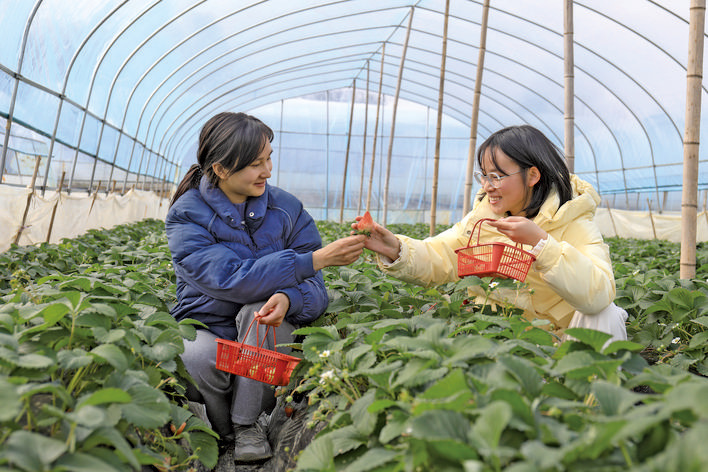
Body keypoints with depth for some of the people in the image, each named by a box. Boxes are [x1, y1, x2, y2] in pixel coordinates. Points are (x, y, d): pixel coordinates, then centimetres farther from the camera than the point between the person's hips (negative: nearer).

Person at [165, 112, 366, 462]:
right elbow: (230, 280, -28)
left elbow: (315, 290, -9)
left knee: (258, 310, -32)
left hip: (264, 342, 2)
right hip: (207, 328, -2)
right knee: (198, 358, -35)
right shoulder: (186, 215, -12)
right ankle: (223, 431, 0)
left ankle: (248, 424, -10)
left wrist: (288, 299, -36)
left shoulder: (287, 209, -4)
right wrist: (317, 258, -32)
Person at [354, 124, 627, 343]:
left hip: (558, 336, -4)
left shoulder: (573, 221, -13)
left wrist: (540, 243, -36)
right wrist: (396, 250, -23)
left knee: (604, 315, -31)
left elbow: (599, 294, -29)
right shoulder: (481, 217, 2)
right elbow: (435, 261, -3)